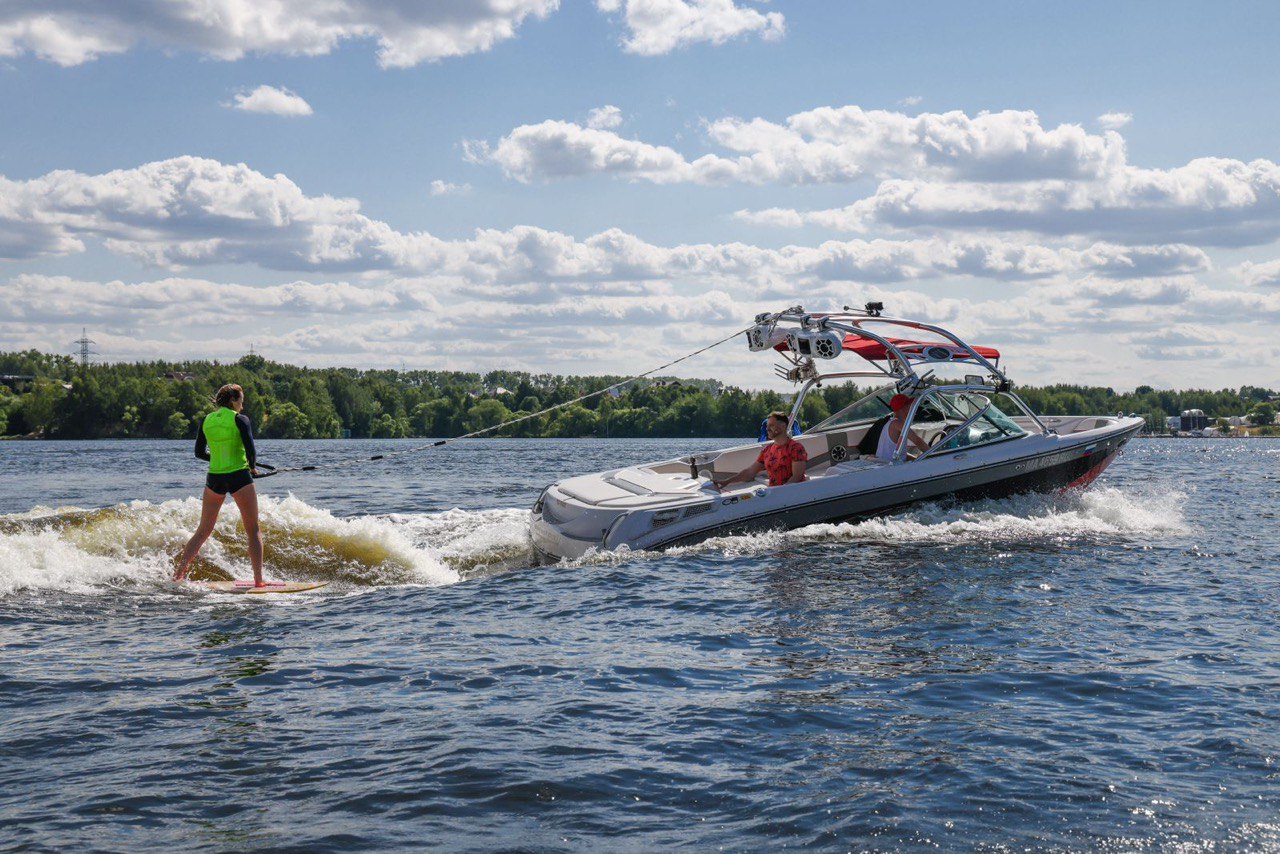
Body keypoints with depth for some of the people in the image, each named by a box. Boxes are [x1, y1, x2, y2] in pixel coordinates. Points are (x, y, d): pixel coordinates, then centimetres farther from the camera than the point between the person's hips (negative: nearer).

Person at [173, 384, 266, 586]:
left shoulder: (206, 420, 7)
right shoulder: (240, 419, -8)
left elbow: (199, 453, 12)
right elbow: (251, 450, -14)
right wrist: (253, 467, 6)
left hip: (214, 478, 5)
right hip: (239, 477, -5)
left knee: (203, 531, 15)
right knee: (253, 531, 3)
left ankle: (178, 574, 12)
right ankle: (258, 580, -3)